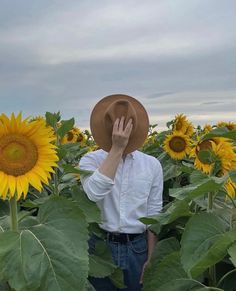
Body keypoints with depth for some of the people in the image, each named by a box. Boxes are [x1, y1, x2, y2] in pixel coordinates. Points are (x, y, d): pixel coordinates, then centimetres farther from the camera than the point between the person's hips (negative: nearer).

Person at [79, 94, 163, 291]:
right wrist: (117, 148, -26)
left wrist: (150, 258, 2)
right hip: (100, 246, -1)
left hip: (136, 248, 2)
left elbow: (153, 215, 4)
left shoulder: (152, 165, 0)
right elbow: (95, 193, -28)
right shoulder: (90, 160, -6)